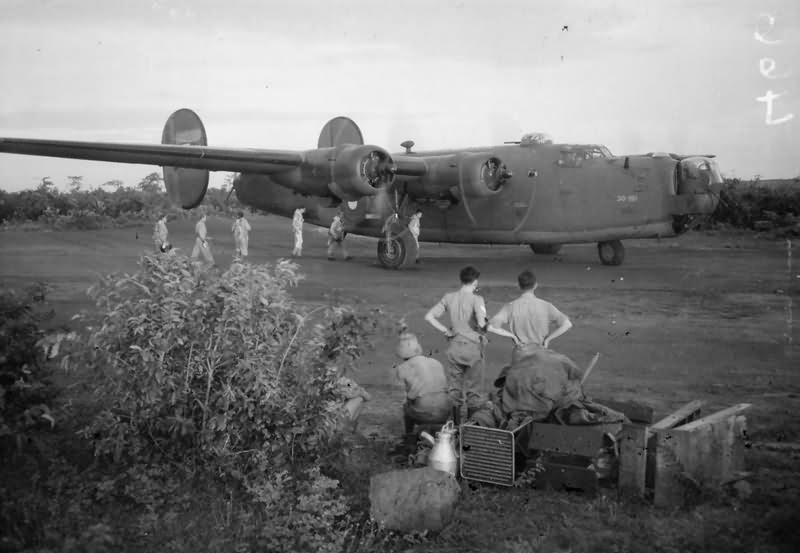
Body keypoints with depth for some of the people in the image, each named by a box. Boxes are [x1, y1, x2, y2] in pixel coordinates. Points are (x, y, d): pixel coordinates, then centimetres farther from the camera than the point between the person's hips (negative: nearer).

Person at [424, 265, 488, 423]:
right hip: (473, 347, -4)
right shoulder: (476, 299, -12)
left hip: (454, 346, 4)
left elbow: (429, 316, -1)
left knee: (454, 388, 14)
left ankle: (456, 424, 19)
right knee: (473, 390, 8)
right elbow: (481, 322, -27)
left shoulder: (449, 297, 1)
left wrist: (445, 330, 4)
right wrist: (482, 331, -6)